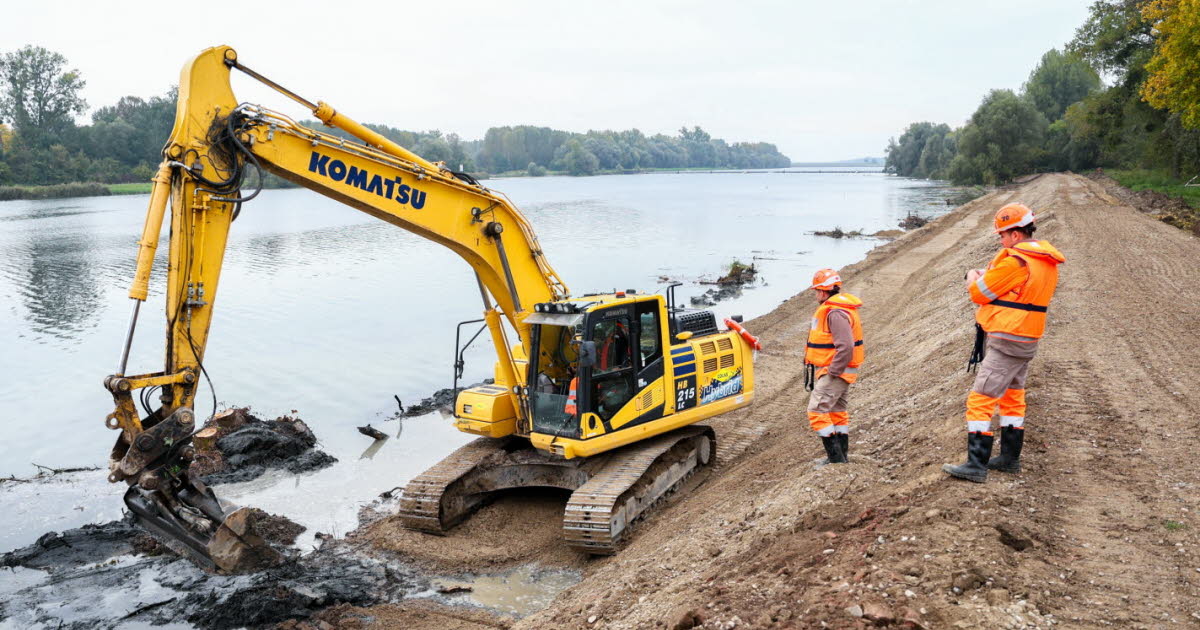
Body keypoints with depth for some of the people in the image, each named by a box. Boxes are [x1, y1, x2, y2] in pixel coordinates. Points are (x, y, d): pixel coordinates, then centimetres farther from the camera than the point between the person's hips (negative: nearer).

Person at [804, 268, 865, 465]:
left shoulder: (835, 313, -22)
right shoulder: (834, 308, 13)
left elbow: (845, 347, -30)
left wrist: (833, 372, -22)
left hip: (834, 372, -11)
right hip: (840, 372, 11)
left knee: (817, 411, -11)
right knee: (837, 411, 18)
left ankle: (836, 457, -10)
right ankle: (842, 456, 28)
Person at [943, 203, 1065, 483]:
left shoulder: (1015, 261, -20)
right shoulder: (1048, 260, 9)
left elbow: (979, 293, -12)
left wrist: (973, 277, 9)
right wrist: (986, 275, 10)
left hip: (1007, 343, -10)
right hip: (1028, 341, 10)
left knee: (980, 400, -7)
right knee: (1012, 399, 20)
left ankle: (976, 465, -8)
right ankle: (1010, 459, 29)